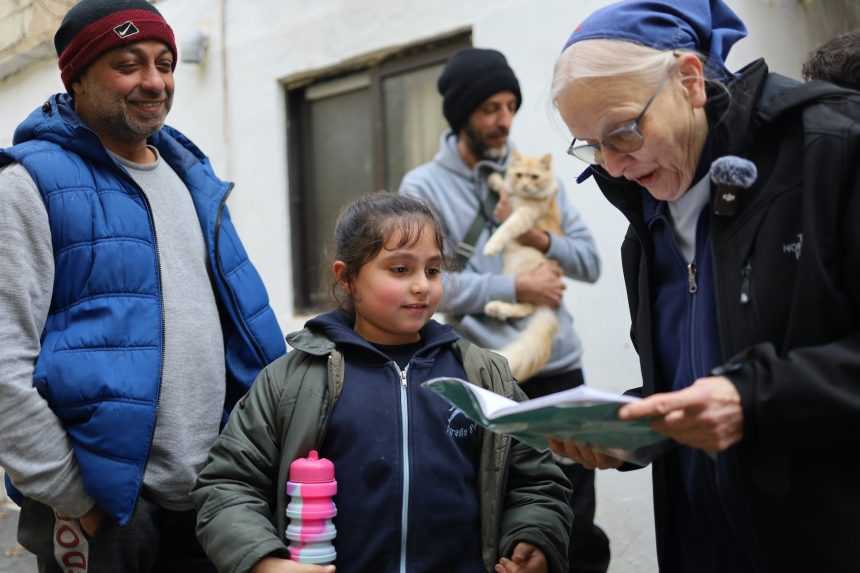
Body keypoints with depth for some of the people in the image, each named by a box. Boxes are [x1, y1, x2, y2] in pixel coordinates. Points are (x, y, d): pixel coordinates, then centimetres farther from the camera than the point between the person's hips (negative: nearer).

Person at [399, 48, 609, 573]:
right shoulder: (423, 187, -1)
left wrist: (540, 238, -10)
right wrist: (516, 288, -13)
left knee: (578, 522, 9)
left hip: (559, 367, 3)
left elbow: (591, 261, 7)